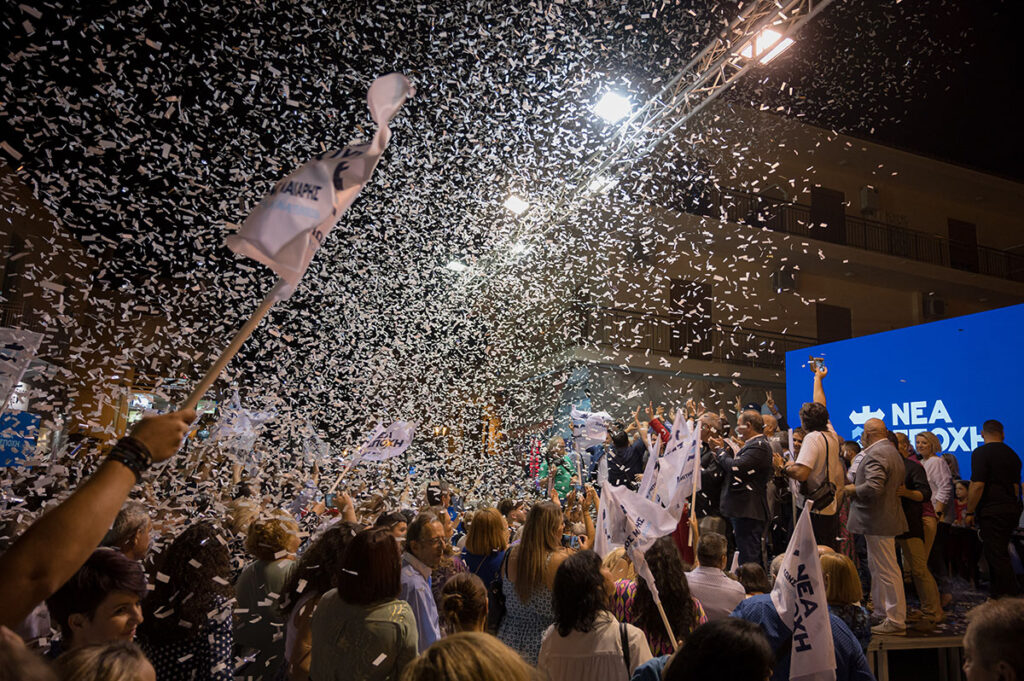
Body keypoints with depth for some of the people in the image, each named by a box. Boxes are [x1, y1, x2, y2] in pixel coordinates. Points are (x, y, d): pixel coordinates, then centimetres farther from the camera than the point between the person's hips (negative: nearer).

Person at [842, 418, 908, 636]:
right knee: (876, 567, 20)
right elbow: (902, 478, 21)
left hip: (878, 520, -11)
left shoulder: (876, 454, -21)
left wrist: (852, 489, -13)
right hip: (882, 518, 11)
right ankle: (880, 609, 31)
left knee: (887, 571, -2)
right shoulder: (891, 451, 13)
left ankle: (896, 621, 6)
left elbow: (873, 487, -30)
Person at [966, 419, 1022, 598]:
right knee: (999, 553, 18)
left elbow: (977, 485, -19)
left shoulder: (981, 453, -13)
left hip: (991, 511, -8)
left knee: (995, 555, -3)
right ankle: (997, 590, 27)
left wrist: (969, 512, -12)